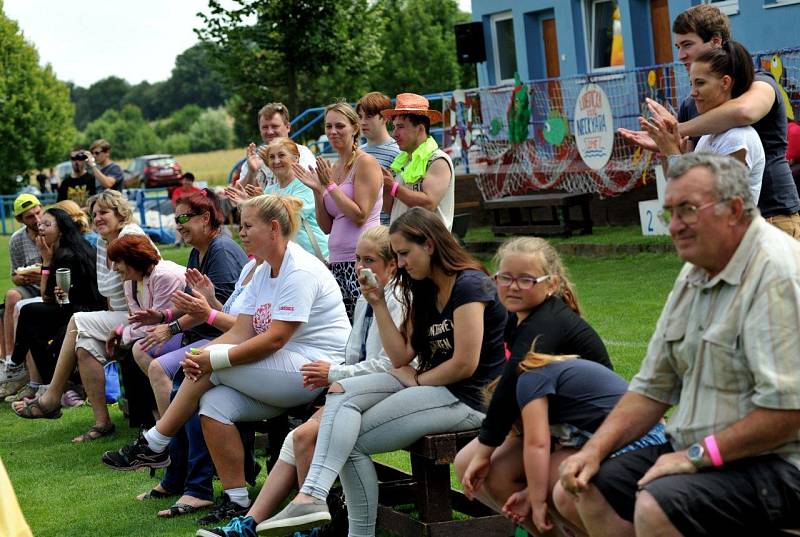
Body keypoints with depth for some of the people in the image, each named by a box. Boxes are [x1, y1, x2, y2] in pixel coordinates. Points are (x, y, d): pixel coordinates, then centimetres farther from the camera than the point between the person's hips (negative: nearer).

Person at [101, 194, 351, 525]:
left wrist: (215, 359, -22)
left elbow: (274, 339, -22)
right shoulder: (263, 273, 15)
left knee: (212, 369, -18)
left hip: (313, 371, -9)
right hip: (282, 371, 9)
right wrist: (199, 356, -13)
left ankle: (154, 446, -6)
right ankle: (236, 500, -9)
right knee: (214, 404, -15)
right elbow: (241, 332, 6)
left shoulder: (300, 272, -15)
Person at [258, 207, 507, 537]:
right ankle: (311, 497, -25)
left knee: (352, 439, -16)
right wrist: (378, 304, 5)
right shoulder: (425, 291, 18)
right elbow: (401, 357, 11)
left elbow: (465, 364, -18)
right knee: (341, 393, -13)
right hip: (432, 385, 9)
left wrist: (417, 380, -5)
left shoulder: (468, 285, -12)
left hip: (469, 398, -9)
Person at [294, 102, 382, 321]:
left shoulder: (365, 163, -5)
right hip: (337, 262, 7)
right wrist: (317, 190, 3)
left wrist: (331, 185, -10)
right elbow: (327, 227, 15)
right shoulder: (332, 168, 16)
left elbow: (360, 216, -13)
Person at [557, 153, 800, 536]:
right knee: (576, 494, 1)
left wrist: (697, 456, -19)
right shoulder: (695, 274, 13)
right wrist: (595, 448, 3)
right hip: (694, 453, 9)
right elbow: (652, 388, 16)